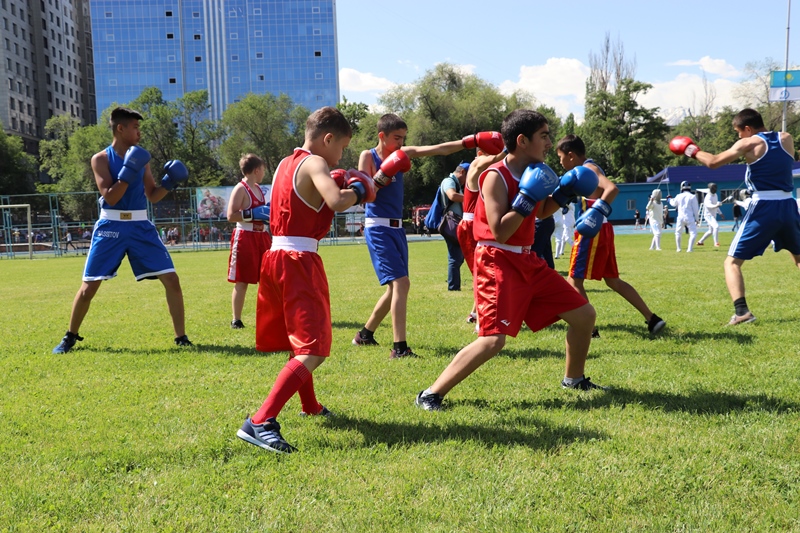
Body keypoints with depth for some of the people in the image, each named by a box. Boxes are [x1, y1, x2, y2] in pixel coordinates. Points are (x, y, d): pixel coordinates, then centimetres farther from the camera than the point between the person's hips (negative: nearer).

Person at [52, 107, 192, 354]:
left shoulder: (140, 157, 9)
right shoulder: (101, 159, -3)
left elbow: (152, 196, 12)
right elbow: (109, 197, -15)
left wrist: (169, 182, -4)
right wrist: (129, 172, -23)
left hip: (140, 226, 3)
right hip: (111, 226, -3)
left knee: (172, 280, -6)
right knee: (89, 286, 3)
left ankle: (181, 337, 6)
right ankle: (71, 336, 26)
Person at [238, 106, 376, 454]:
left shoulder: (285, 164, 16)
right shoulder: (315, 164, -10)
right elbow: (336, 202, -28)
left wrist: (333, 185, 21)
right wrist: (356, 191, -8)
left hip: (274, 256, 10)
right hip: (300, 262, -10)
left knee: (297, 341, 25)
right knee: (313, 351, -11)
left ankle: (310, 406, 44)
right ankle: (260, 423, -22)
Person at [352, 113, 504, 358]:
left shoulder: (403, 154, 11)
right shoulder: (368, 156, -4)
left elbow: (438, 149, 4)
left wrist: (471, 141, -3)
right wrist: (382, 176, -24)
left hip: (396, 228, 8)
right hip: (378, 228, -8)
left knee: (396, 286, 14)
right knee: (400, 282, -18)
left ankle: (365, 334, 30)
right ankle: (399, 347, -17)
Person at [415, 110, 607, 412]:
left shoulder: (531, 172, 9)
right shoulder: (496, 177, -16)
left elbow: (541, 213, 26)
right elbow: (499, 232, -23)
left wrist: (564, 192, 10)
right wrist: (527, 199, -25)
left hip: (527, 261, 9)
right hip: (497, 262, -9)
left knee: (584, 314, 12)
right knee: (493, 339, -22)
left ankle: (574, 379, 34)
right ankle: (431, 394, -10)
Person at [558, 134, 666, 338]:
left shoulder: (588, 168, -11)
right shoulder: (585, 170, 18)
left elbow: (612, 189, -27)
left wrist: (598, 211, -35)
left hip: (592, 232, -10)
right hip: (600, 230, 10)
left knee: (574, 280, -3)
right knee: (613, 280, 15)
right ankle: (652, 319, 16)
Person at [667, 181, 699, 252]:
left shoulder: (679, 196, 0)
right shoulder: (692, 196, -7)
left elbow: (673, 204, 22)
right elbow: (695, 209, -5)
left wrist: (669, 199, 42)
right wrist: (696, 219, 5)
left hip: (680, 218, 3)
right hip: (690, 218, -3)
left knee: (678, 233, 20)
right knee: (693, 233, 0)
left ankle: (678, 248, 21)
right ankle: (689, 249, -13)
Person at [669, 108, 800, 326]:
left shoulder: (749, 143, -5)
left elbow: (713, 162, -11)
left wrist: (692, 150, 6)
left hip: (763, 208, -5)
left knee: (732, 262, 1)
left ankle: (741, 311, -16)